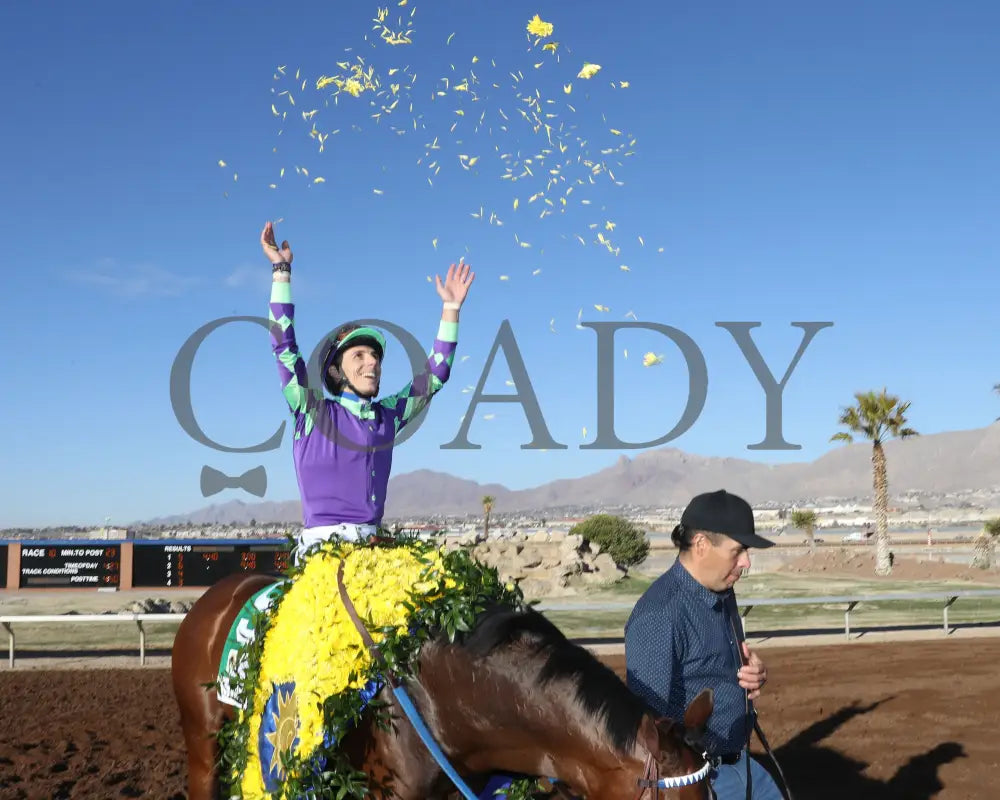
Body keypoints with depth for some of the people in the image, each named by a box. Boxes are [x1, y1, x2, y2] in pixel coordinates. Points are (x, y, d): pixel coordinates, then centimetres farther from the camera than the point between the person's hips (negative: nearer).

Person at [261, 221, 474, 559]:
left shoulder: (388, 416, 14)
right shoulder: (313, 414, 3)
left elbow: (434, 375, 21)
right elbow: (284, 347, -3)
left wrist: (451, 308, 19)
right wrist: (281, 271, -4)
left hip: (371, 546, 4)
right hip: (321, 546, -4)